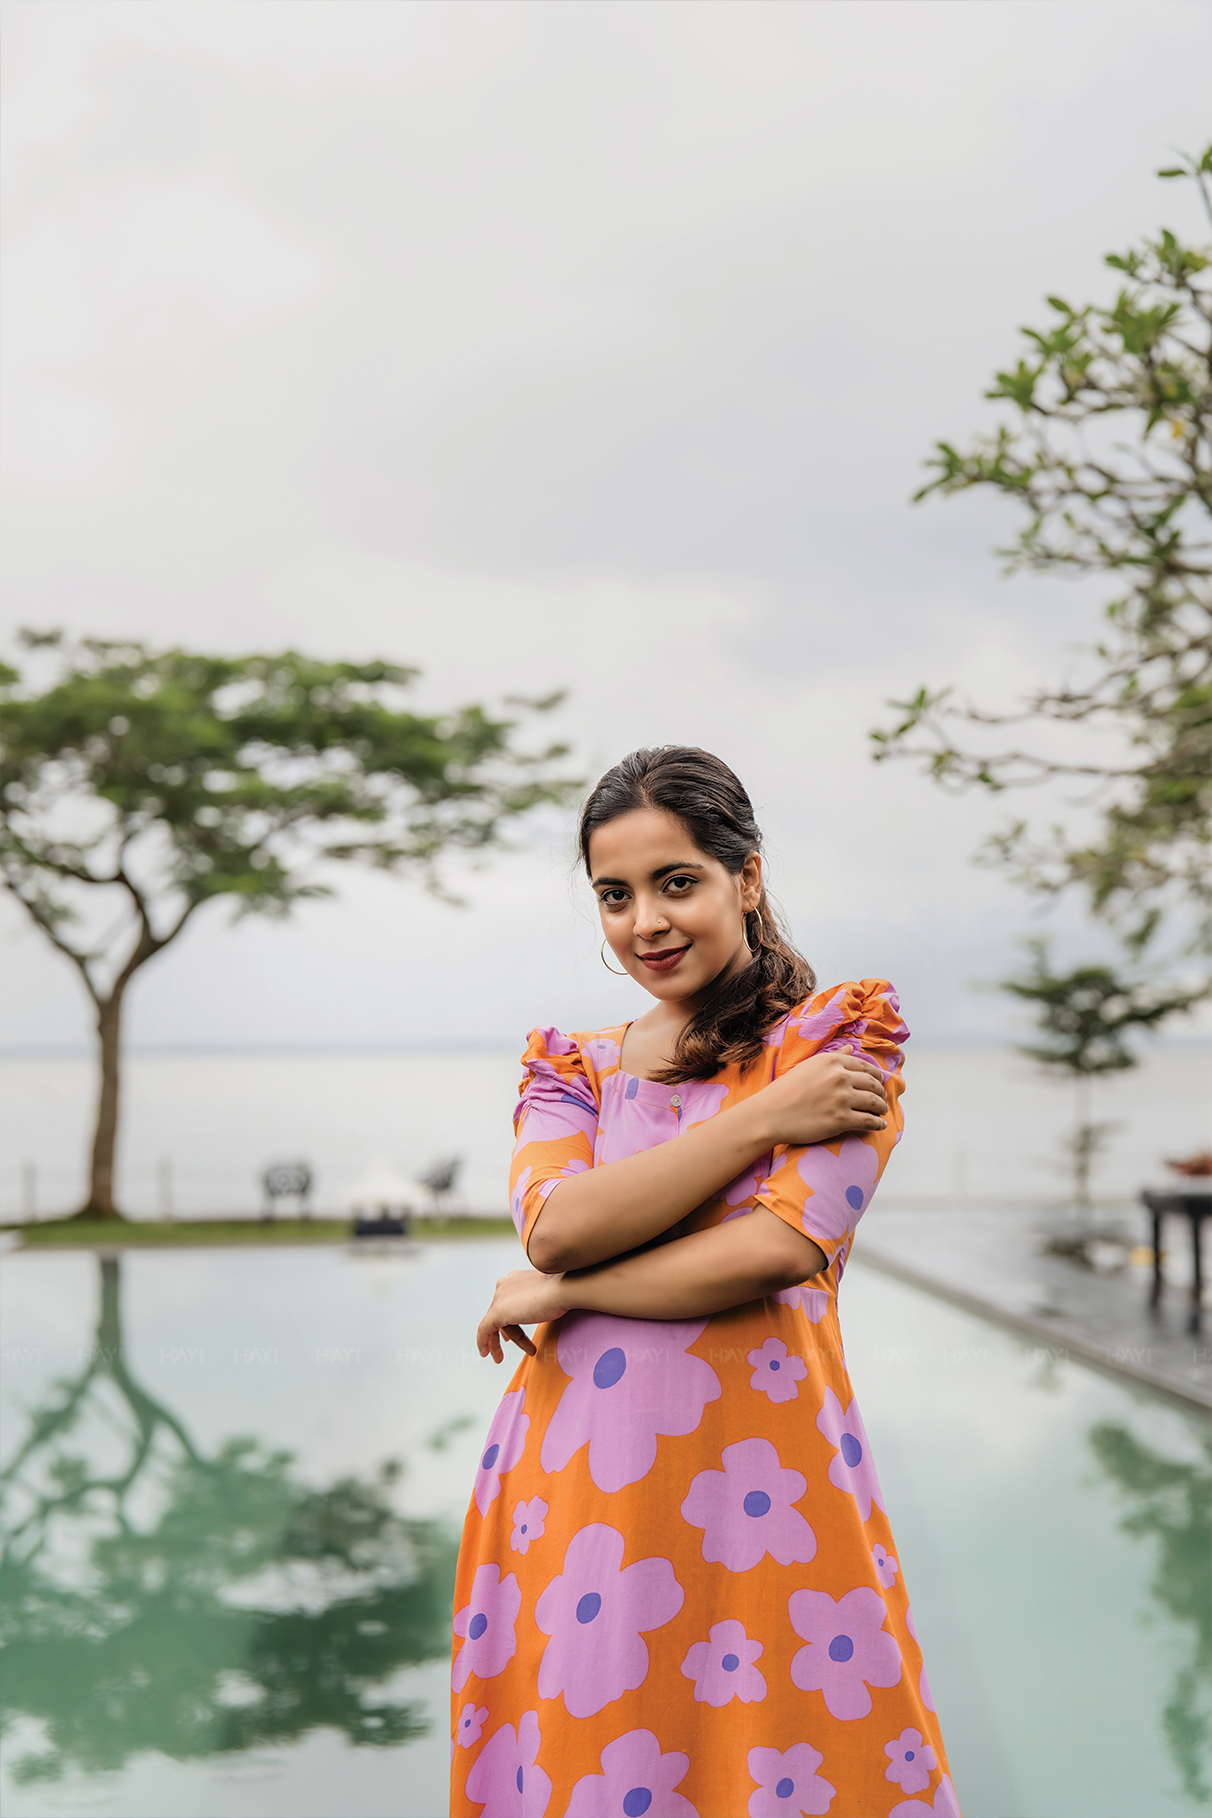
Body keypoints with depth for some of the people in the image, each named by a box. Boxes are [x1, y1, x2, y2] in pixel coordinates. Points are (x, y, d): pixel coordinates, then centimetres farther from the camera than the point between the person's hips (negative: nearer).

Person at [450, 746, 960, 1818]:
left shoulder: (841, 1038, 1)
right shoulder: (571, 1065, 13)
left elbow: (780, 1247, -13)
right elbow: (556, 1226, -6)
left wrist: (559, 1296, -6)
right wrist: (762, 1120, -9)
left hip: (757, 1469, -3)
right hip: (575, 1477, 3)